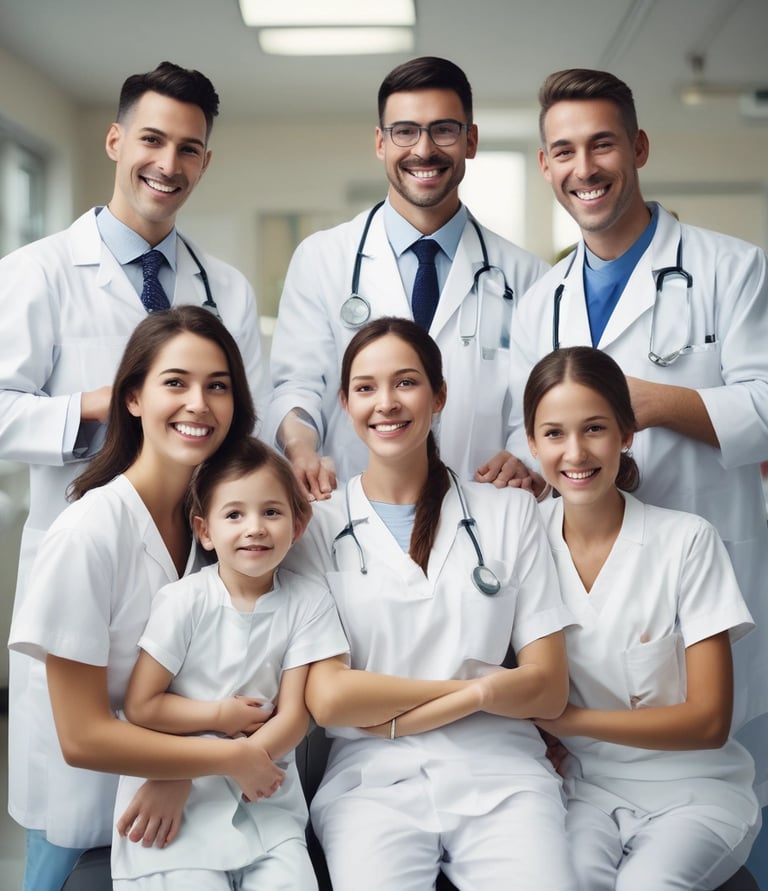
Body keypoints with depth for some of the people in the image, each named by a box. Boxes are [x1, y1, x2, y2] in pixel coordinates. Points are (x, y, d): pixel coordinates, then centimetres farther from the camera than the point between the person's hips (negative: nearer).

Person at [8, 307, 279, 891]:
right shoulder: (88, 533, -23)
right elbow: (82, 738, -22)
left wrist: (182, 775, -18)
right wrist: (231, 759, -17)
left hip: (182, 803, 5)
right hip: (87, 806, -4)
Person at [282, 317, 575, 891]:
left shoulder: (511, 513, 10)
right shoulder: (317, 527, 7)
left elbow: (549, 690, 3)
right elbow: (328, 700, -3)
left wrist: (393, 714, -6)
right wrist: (474, 688, -2)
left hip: (500, 776, 1)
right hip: (373, 780, -1)